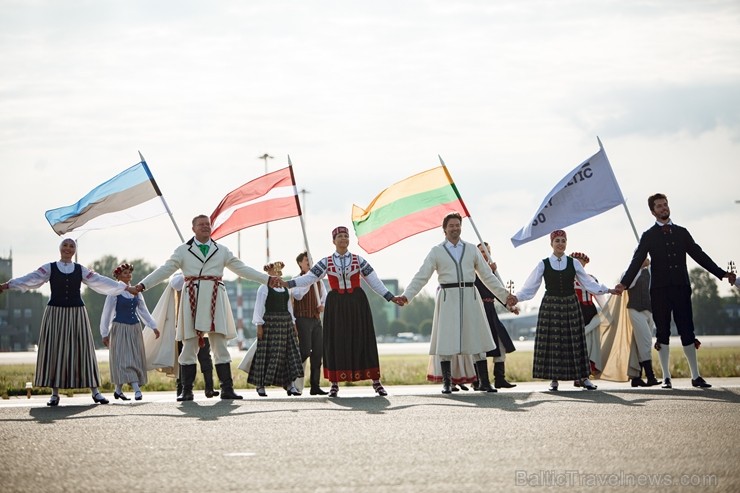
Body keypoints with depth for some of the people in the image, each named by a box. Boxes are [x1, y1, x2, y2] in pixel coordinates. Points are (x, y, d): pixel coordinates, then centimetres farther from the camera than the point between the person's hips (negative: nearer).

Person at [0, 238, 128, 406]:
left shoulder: (80, 270, 9)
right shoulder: (49, 268, 3)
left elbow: (100, 281, 6)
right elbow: (31, 279, -7)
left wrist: (125, 287, 0)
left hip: (76, 313, 1)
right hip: (55, 313, -1)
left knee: (82, 349, 0)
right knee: (54, 350, -2)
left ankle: (95, 391, 5)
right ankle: (55, 394, 4)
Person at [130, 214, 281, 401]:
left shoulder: (221, 250, 15)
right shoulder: (183, 250, 9)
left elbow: (242, 268, 13)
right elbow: (165, 270, 3)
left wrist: (267, 279, 7)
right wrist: (143, 284, -8)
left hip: (215, 301, 1)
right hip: (192, 301, -1)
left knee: (220, 346, 0)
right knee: (189, 346, -1)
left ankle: (227, 389, 3)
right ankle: (187, 391, 3)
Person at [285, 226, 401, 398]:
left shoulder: (358, 260, 4)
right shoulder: (326, 262, 4)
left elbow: (374, 281, 3)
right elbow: (309, 278, -3)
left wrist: (391, 297, -2)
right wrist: (287, 283, -14)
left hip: (357, 303, 0)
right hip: (336, 305, 0)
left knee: (362, 340, 0)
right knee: (336, 342, 1)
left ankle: (376, 382, 6)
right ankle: (334, 384, 8)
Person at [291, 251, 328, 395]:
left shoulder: (318, 280, 16)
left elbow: (325, 296, 20)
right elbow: (298, 295, -19)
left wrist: (323, 305, -1)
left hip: (316, 319, 6)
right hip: (303, 319, -6)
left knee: (318, 352, 3)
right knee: (305, 351, -14)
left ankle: (315, 386, 6)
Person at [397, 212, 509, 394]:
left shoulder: (471, 249, 12)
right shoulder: (437, 251, 6)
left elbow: (487, 275, 15)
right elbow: (421, 277, 1)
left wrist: (504, 295, 10)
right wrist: (406, 296, -10)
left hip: (469, 297, 2)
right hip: (447, 298, -2)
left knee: (478, 339, 0)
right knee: (446, 342, -4)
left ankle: (484, 382, 6)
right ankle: (447, 383, 4)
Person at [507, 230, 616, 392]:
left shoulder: (573, 263, 6)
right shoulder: (543, 264, 2)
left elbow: (588, 283, 7)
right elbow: (530, 287, 0)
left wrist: (607, 290, -1)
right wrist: (517, 297, -14)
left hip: (570, 306, 1)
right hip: (550, 306, -1)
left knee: (574, 341, 1)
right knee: (552, 341, -4)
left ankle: (583, 377, 8)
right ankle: (554, 379, 4)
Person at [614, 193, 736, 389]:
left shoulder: (682, 232, 13)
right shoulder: (648, 236, 4)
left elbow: (699, 255, 14)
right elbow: (637, 261, -5)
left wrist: (722, 274, 8)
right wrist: (624, 283, -19)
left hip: (681, 288, 2)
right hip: (660, 290, -2)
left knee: (687, 332, 0)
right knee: (662, 333, 2)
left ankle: (696, 376, 5)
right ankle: (666, 377, 7)